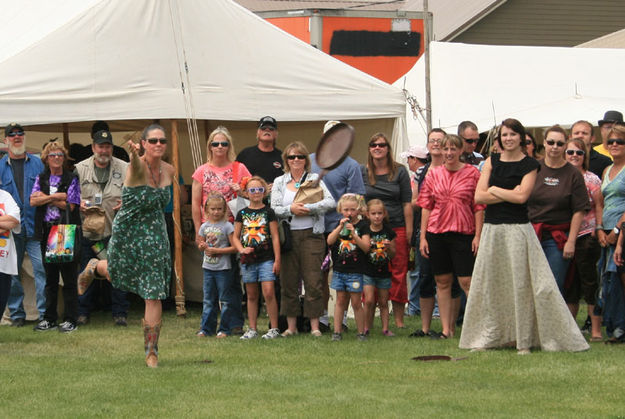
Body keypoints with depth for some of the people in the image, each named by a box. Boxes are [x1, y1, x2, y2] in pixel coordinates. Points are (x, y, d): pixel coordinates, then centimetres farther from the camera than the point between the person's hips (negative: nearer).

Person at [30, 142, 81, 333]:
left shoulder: (71, 180, 2)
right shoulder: (41, 179, 13)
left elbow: (70, 206, -7)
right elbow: (33, 201, -1)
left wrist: (45, 198, -4)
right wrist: (56, 197, -10)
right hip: (46, 231, 4)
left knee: (69, 277, -4)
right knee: (50, 277, 8)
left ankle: (70, 319, -1)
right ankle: (50, 319, 13)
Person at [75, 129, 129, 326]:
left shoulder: (124, 169, 6)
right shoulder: (80, 169, 8)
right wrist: (79, 204, -7)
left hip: (116, 231, -1)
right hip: (88, 230, 1)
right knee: (86, 273, 4)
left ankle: (120, 313, 6)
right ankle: (83, 312, 14)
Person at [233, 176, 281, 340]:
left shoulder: (268, 212, 2)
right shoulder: (242, 213, 9)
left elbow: (275, 237, 0)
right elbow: (235, 237, 12)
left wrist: (277, 260, -5)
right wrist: (242, 249, -8)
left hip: (266, 259, -3)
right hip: (248, 259, 3)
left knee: (268, 293, -12)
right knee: (252, 295, 9)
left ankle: (274, 328, -6)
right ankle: (252, 329, 14)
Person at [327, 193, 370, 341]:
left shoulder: (362, 226, -4)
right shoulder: (339, 224, 8)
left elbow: (366, 247, -11)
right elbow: (330, 241, -4)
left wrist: (354, 234, -23)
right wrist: (340, 227, -15)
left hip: (355, 271, -4)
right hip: (339, 269, 4)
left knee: (356, 302, -1)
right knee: (340, 300, 9)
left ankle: (361, 332, 9)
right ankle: (337, 331, 13)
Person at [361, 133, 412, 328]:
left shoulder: (400, 171, 6)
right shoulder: (361, 172, 7)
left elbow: (407, 203, 4)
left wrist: (409, 232, -2)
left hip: (397, 228, 0)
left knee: (398, 274, 0)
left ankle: (399, 319, 5)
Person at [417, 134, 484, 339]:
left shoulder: (472, 173, 0)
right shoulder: (433, 174, 9)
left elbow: (479, 207, -1)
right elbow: (426, 207, 9)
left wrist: (477, 236, -7)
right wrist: (422, 237, 4)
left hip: (463, 233, -3)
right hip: (436, 232, 3)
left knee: (467, 281, -8)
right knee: (442, 281, 7)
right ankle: (447, 329, 11)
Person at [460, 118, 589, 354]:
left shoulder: (530, 165, -1)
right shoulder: (492, 162, 10)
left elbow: (522, 196, -13)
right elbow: (479, 196, 0)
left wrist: (494, 190, -3)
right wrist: (509, 194, -7)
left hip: (518, 229, -4)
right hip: (492, 229, 4)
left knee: (520, 283, -4)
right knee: (488, 284, 6)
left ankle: (524, 340, -1)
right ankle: (486, 337, 14)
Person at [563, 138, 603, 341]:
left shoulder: (591, 179, -2)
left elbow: (599, 207, -2)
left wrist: (598, 232, -10)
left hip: (586, 236, -4)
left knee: (590, 283, -3)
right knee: (569, 285, 8)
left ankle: (596, 329, 1)